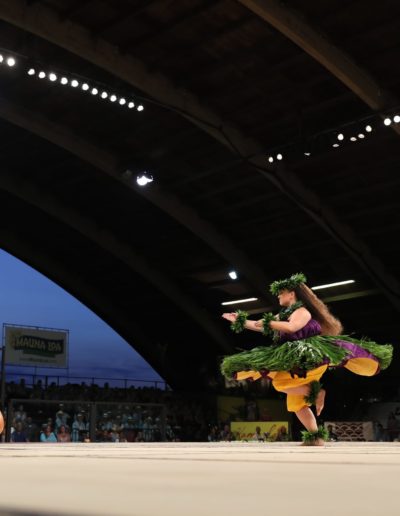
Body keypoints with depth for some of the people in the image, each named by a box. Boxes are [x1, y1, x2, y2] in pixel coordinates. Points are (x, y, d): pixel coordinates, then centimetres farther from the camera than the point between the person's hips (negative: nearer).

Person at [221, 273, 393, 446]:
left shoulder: (302, 311, -7)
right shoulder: (283, 314, 19)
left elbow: (291, 327, -27)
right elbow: (263, 326, 23)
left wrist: (268, 323, -18)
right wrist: (239, 321, 23)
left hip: (307, 358, -9)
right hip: (295, 362, 9)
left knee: (281, 383, -26)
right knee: (296, 403, 4)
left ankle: (315, 391, -16)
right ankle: (315, 436, 6)